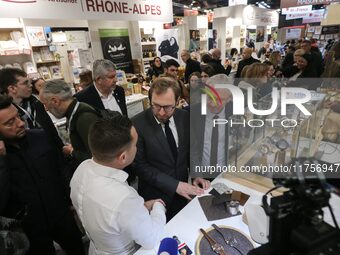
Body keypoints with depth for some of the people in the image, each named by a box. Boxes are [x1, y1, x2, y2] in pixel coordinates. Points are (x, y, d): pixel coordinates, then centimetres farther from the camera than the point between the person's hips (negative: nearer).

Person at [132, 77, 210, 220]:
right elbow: (140, 166, -17)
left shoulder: (185, 117, -7)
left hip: (182, 191, 4)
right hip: (156, 195, -3)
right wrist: (174, 185, -21)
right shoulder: (137, 124, -20)